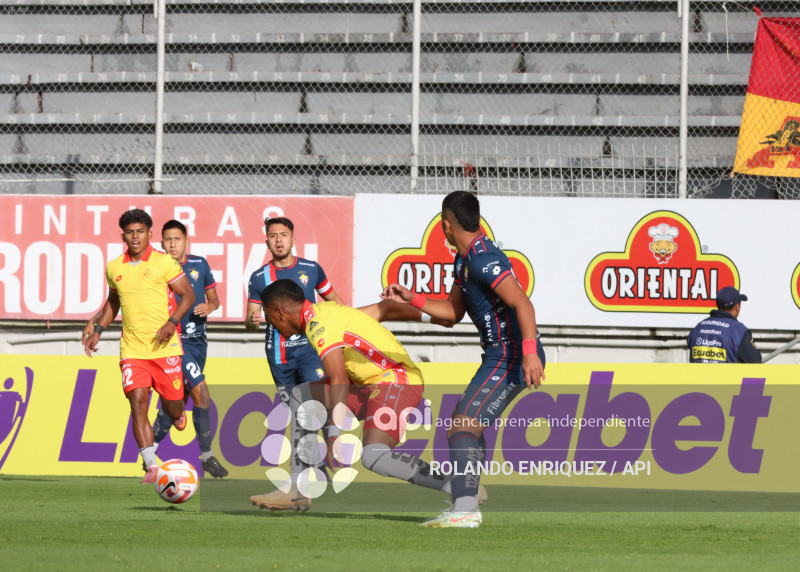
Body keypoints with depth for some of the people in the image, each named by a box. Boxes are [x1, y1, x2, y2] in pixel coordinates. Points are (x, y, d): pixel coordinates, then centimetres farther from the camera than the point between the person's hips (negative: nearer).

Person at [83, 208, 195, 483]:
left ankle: (178, 414, 45)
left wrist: (172, 322, -16)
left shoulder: (164, 262, -5)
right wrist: (98, 330, 14)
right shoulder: (114, 268, 8)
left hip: (164, 346, -2)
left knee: (172, 404, 5)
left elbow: (188, 295, -2)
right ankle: (152, 466, -16)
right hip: (132, 348, 2)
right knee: (137, 403, -14)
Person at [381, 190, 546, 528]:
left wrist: (530, 352, -38)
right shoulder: (464, 259, 16)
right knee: (467, 424, 25)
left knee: (462, 428, -20)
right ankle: (465, 504, 31)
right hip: (500, 357, 11)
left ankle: (465, 510, -31)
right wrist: (412, 299, 15)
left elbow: (523, 304, -28)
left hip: (510, 358, -11)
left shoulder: (484, 260, -18)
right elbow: (453, 312, 26)